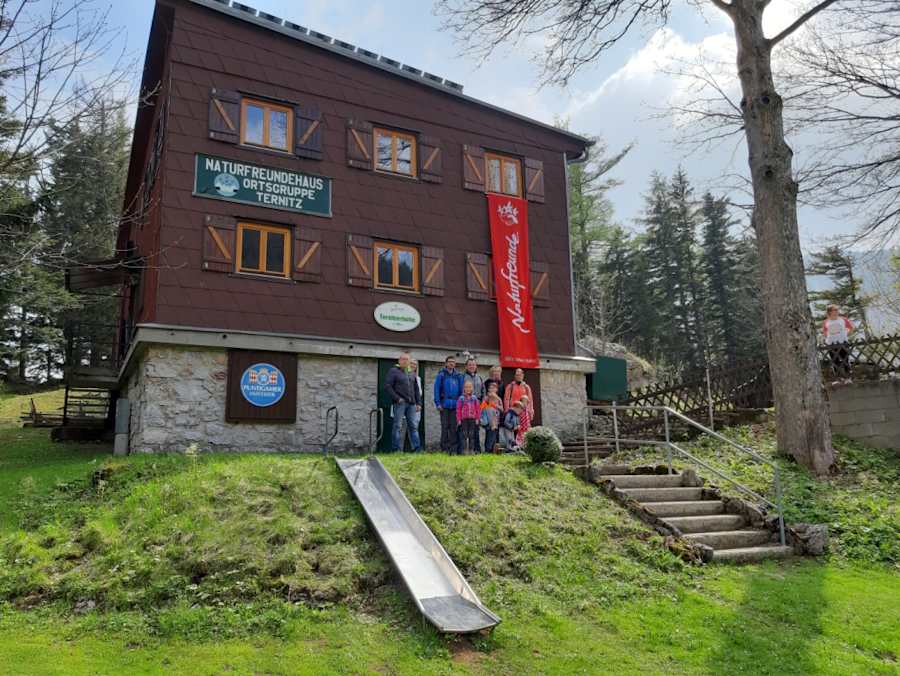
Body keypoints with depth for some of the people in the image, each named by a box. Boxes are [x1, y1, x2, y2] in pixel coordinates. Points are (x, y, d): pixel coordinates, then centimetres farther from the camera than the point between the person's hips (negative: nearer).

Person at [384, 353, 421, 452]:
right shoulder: (393, 371, 2)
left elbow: (416, 390, 23)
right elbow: (387, 386, -6)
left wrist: (418, 403, 13)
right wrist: (397, 398, -13)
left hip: (411, 403, 5)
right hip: (399, 403, -5)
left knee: (413, 426, 2)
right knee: (398, 426, -4)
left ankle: (417, 448, 2)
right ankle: (397, 450, -1)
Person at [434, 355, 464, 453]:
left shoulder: (458, 376, 10)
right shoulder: (441, 375, 2)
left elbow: (461, 390, 12)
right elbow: (436, 390, 0)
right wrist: (438, 403, -7)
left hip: (455, 405, 2)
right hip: (444, 405, -2)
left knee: (454, 427, 2)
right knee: (445, 427, 1)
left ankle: (454, 448, 7)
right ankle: (444, 448, 6)